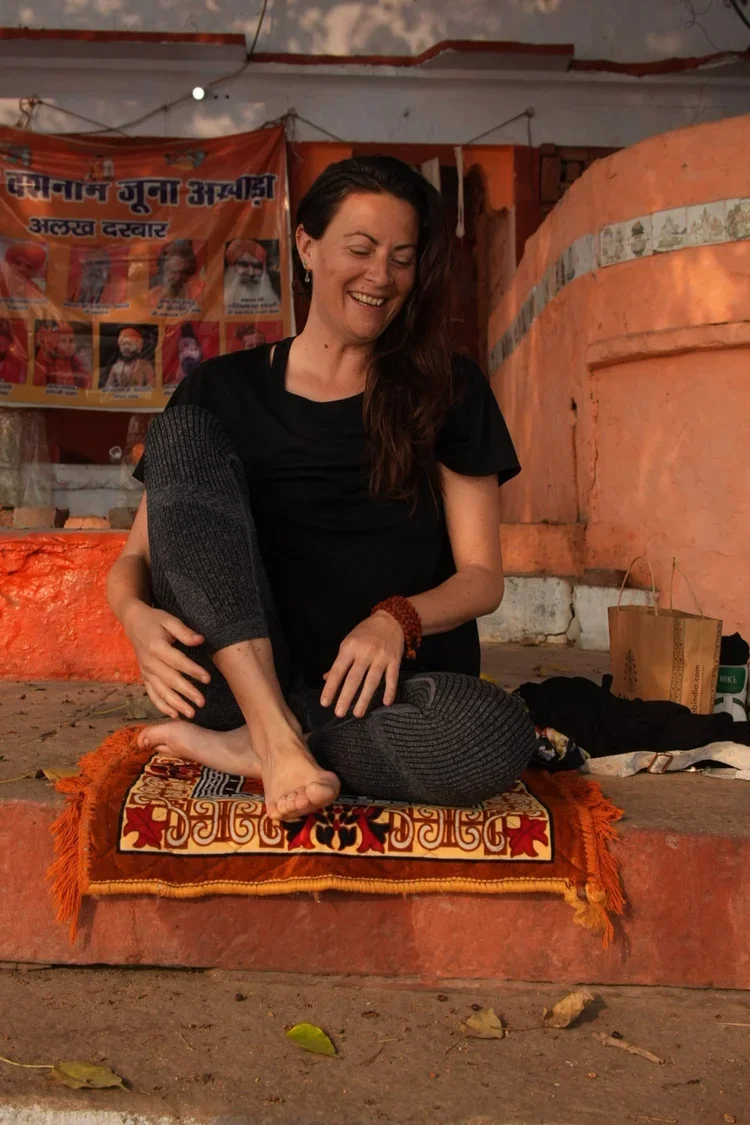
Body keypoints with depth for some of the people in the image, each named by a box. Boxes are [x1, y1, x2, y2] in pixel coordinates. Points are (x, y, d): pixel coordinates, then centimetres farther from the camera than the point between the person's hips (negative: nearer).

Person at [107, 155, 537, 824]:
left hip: (383, 690, 0)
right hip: (239, 682, 1)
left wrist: (396, 620, -19)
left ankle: (239, 749, -16)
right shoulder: (222, 390, 8)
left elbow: (483, 576, 3)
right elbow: (136, 555, 6)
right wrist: (136, 613, -19)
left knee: (497, 736, -34)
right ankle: (274, 735, -27)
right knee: (182, 435, -17)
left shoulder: (447, 391, 7)